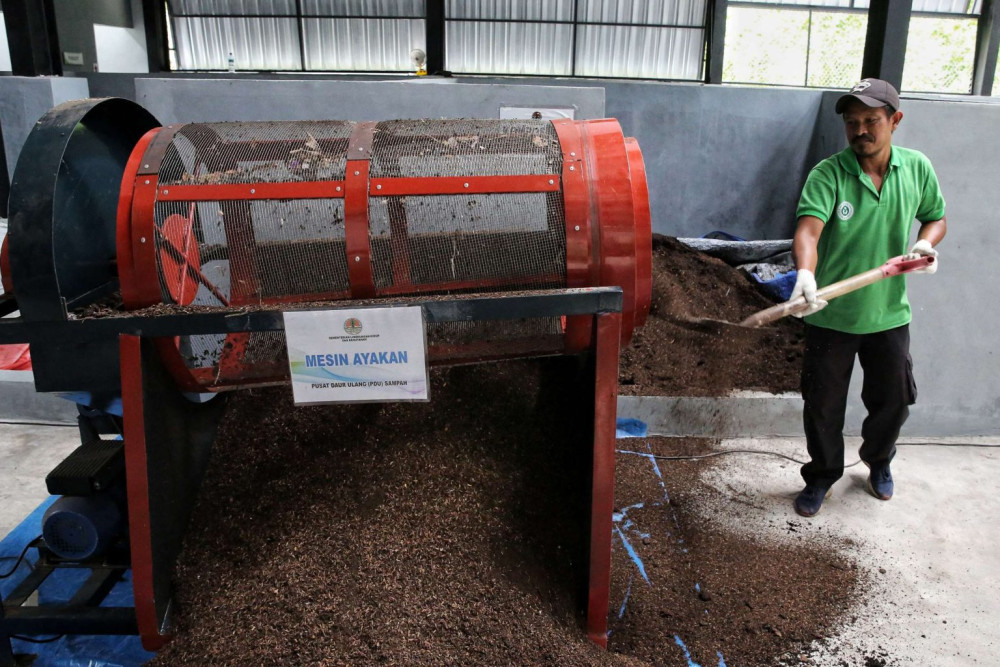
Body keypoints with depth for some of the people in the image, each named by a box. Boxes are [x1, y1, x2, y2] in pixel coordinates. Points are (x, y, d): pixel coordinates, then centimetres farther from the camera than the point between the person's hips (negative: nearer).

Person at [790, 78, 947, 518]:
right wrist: (805, 273, -48)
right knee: (823, 406, 8)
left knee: (893, 400, 17)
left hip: (889, 313, 3)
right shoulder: (828, 174, -14)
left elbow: (936, 217, 15)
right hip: (832, 315, -3)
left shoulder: (917, 168, 0)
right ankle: (822, 476, 31)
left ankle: (879, 462, 47)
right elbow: (809, 228, -29)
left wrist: (926, 243, -8)